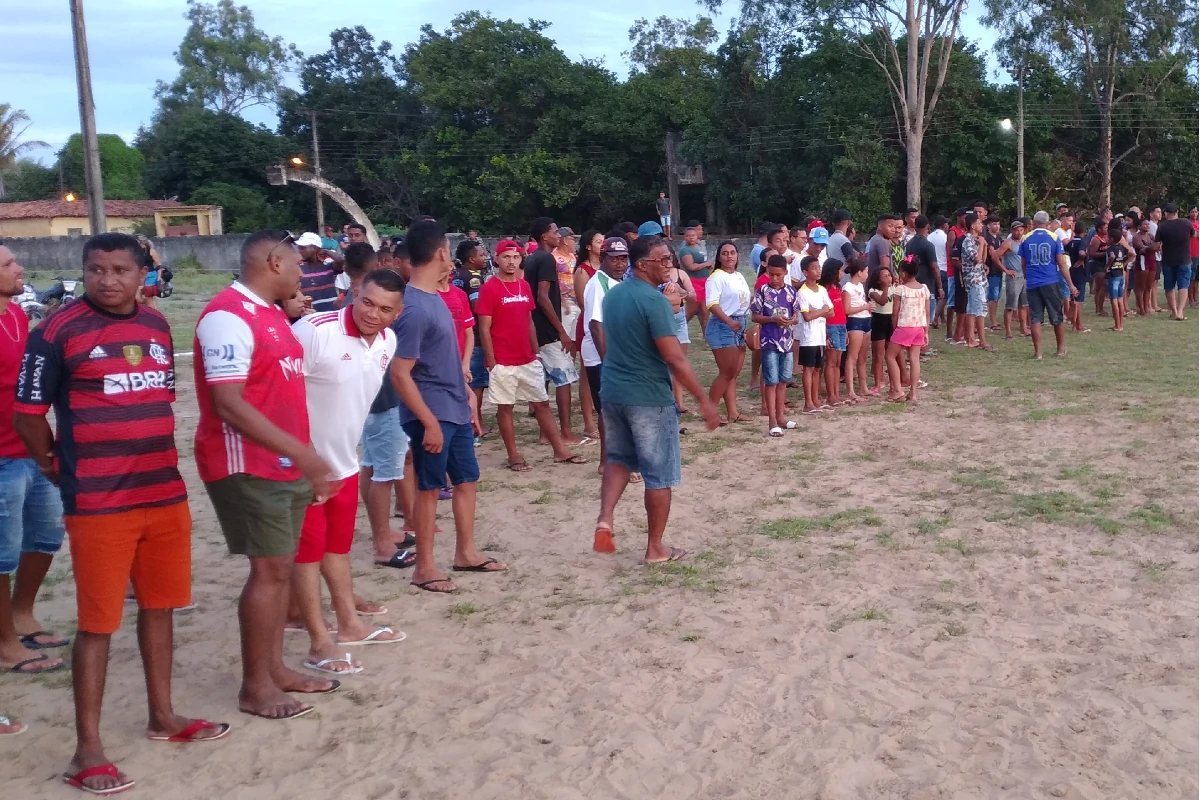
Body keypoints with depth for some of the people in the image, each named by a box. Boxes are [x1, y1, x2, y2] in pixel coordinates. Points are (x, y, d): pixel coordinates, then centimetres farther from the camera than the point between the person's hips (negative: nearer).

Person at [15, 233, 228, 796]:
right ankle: (87, 750, 11)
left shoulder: (156, 326, 9)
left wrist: (158, 464, 15)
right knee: (98, 623, 0)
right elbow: (27, 415, -4)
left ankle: (162, 717, 30)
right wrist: (65, 474, 4)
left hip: (166, 494, 6)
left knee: (159, 607, 15)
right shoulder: (58, 332, -9)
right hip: (98, 505, -6)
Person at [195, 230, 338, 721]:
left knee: (281, 567, 12)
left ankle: (274, 668, 22)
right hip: (247, 465, -9)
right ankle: (254, 687, 6)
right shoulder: (228, 315, -17)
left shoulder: (271, 314, 13)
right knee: (269, 569, -6)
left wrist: (304, 460, 19)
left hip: (284, 462, 9)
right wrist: (302, 453, -26)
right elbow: (229, 405, -24)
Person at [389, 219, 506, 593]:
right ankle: (424, 566, 16)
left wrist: (464, 393, 19)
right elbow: (400, 374, -22)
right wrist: (429, 422, -21)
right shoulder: (415, 308, -23)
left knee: (467, 480, 16)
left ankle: (466, 552, 30)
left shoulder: (433, 296, 7)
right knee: (430, 487, 3)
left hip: (456, 410, 9)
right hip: (433, 415, -9)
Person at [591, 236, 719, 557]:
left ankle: (605, 520, 4)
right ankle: (655, 548, 13)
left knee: (619, 459, 23)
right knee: (659, 474, 5)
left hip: (612, 391, 8)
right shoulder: (655, 300, -18)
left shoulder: (613, 294, 7)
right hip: (649, 397, -7)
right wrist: (703, 400, -16)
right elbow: (674, 358, -21)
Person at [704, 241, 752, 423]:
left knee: (734, 373, 9)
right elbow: (712, 304, -24)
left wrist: (746, 326, 17)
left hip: (740, 326, 9)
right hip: (723, 327, -8)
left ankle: (732, 412, 12)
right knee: (727, 372, -9)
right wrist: (729, 322, -35)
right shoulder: (716, 277, -11)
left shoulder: (739, 277, 16)